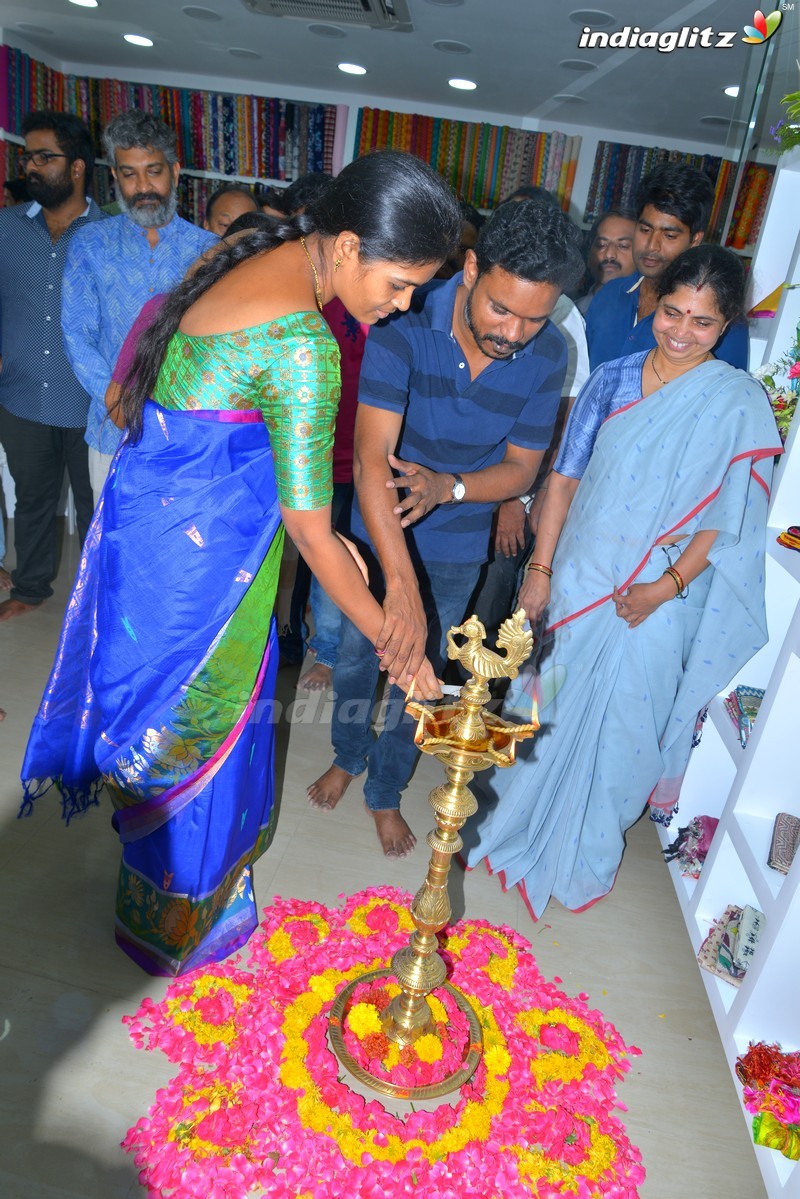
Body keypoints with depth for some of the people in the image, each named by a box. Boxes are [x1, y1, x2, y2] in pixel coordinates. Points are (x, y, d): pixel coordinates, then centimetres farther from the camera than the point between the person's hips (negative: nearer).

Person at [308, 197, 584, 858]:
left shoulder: (547, 355, -19)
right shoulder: (404, 325, -28)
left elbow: (521, 467, -10)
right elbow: (372, 456, -38)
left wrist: (449, 487, -32)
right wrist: (400, 587, -49)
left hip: (457, 544, 2)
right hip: (376, 530, -1)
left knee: (418, 673, 15)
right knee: (358, 652, 17)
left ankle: (386, 792, 40)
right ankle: (347, 757, 48)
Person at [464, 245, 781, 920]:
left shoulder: (740, 404, -6)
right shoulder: (614, 379, 2)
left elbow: (731, 516, -6)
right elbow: (565, 478, 3)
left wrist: (668, 586, -16)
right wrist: (541, 570, -1)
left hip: (652, 606, -2)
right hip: (578, 579, 2)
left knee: (617, 724, 8)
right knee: (547, 706, 13)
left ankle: (584, 857, 33)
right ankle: (515, 820, 38)